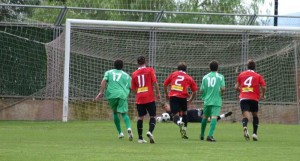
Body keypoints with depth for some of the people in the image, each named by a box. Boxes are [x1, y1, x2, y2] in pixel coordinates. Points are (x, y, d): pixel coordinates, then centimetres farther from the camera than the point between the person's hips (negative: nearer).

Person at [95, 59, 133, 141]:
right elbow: (130, 87, 15)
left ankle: (120, 132, 17)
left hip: (111, 95, 1)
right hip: (122, 95, -1)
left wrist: (101, 92, -2)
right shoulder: (126, 75, 20)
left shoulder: (109, 72, 19)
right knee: (124, 113, -2)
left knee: (115, 112, 19)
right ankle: (129, 128, -32)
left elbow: (104, 81, 3)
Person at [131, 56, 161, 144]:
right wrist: (158, 93, -1)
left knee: (140, 117, 10)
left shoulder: (134, 74, 7)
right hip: (150, 98, -3)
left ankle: (140, 138, 8)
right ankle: (150, 131, -24)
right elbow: (155, 82, -10)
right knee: (152, 116, 3)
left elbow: (133, 88, 11)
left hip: (139, 99, 3)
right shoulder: (150, 70, -2)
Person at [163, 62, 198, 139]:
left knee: (175, 115, 2)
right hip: (183, 97, 0)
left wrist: (167, 94, 32)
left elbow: (165, 84, 18)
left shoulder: (173, 74, 19)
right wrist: (190, 100, 29)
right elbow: (194, 92, 14)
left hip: (172, 96, 0)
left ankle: (179, 122, -34)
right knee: (184, 113, 23)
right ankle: (184, 132, 20)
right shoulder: (189, 78, 17)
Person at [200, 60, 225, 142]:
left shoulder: (205, 77, 6)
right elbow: (223, 89, -11)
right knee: (214, 117, -9)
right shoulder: (220, 77, -2)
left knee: (205, 117, 18)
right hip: (216, 101, -3)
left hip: (207, 100, 3)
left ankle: (202, 135, 31)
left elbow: (201, 90, 4)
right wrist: (220, 94, 11)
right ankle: (210, 135, -23)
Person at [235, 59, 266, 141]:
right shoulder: (258, 76, 6)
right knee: (255, 115, 21)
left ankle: (245, 126, -44)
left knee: (246, 115, -11)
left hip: (243, 98, 0)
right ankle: (255, 133, 14)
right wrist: (263, 95, 15)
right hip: (254, 98, 0)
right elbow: (263, 87, -4)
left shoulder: (241, 75, 11)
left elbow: (236, 87, 11)